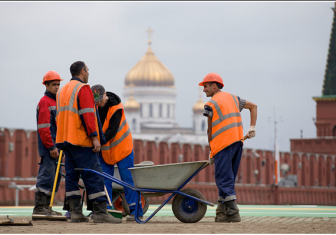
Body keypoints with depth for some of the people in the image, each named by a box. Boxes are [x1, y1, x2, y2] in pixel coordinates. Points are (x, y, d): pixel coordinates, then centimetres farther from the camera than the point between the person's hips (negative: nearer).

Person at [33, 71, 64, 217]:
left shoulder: (56, 102, 21)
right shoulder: (45, 102, -9)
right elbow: (43, 127, -17)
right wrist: (51, 147, -20)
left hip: (55, 147, 10)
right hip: (48, 148, -10)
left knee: (55, 177, 11)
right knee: (46, 176, -11)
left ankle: (46, 207, 16)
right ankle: (39, 209, -11)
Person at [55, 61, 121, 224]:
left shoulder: (62, 91, 20)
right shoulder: (83, 89, -8)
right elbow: (88, 115, -17)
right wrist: (94, 137, -19)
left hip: (65, 140, 9)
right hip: (81, 141, -9)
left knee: (71, 176, 8)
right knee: (94, 175, -9)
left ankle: (75, 213, 5)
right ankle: (100, 212, -13)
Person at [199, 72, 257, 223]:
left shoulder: (211, 104, -2)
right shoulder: (233, 98, 20)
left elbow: (210, 130, 1)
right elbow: (253, 106, 24)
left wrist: (211, 152, 9)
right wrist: (252, 127, 14)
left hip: (223, 143, -8)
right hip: (238, 142, 8)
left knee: (224, 179, -6)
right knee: (228, 178, 12)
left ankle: (233, 213, -14)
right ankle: (222, 211, 12)